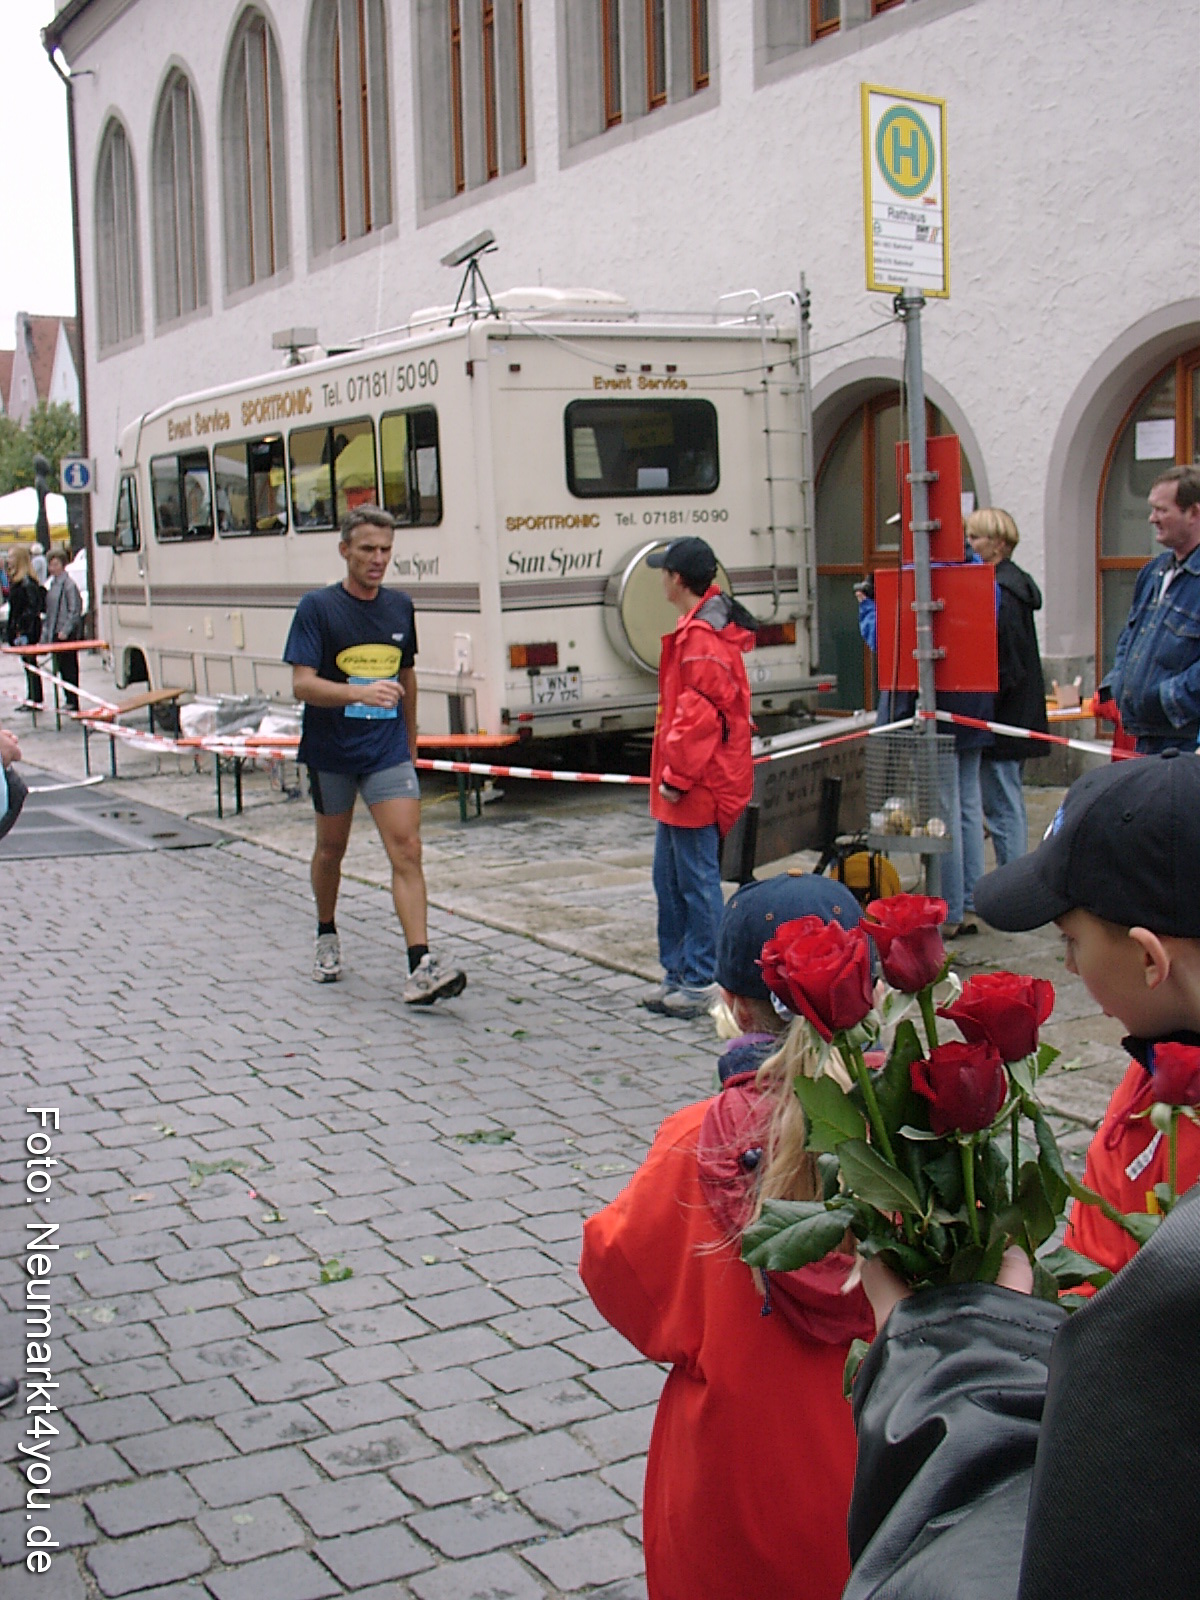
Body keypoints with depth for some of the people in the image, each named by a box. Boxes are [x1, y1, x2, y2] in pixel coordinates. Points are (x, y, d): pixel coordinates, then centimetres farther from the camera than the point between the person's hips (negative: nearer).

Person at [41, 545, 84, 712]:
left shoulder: (68, 584, -11)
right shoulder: (52, 583, 14)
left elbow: (75, 610, -14)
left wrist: (65, 630, -17)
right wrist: (46, 631, 17)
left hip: (68, 635, -8)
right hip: (56, 634, 8)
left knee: (69, 668, -4)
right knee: (62, 668, 10)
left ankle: (73, 702, 0)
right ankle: (70, 700, 17)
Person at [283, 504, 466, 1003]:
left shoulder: (400, 606, 6)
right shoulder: (317, 608, -7)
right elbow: (302, 684, -17)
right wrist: (360, 693, -32)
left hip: (388, 751, 2)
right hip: (331, 753, -2)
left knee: (407, 849, -12)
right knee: (331, 848, 16)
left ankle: (420, 967, -19)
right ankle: (327, 936, 41)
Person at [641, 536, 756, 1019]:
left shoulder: (701, 636, -18)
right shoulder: (704, 628, 15)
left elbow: (701, 712, -23)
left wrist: (677, 775, -19)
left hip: (698, 785, -11)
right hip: (689, 781, 11)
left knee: (697, 880, -3)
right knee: (669, 879, 16)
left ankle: (702, 983, 5)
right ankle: (678, 973, 24)